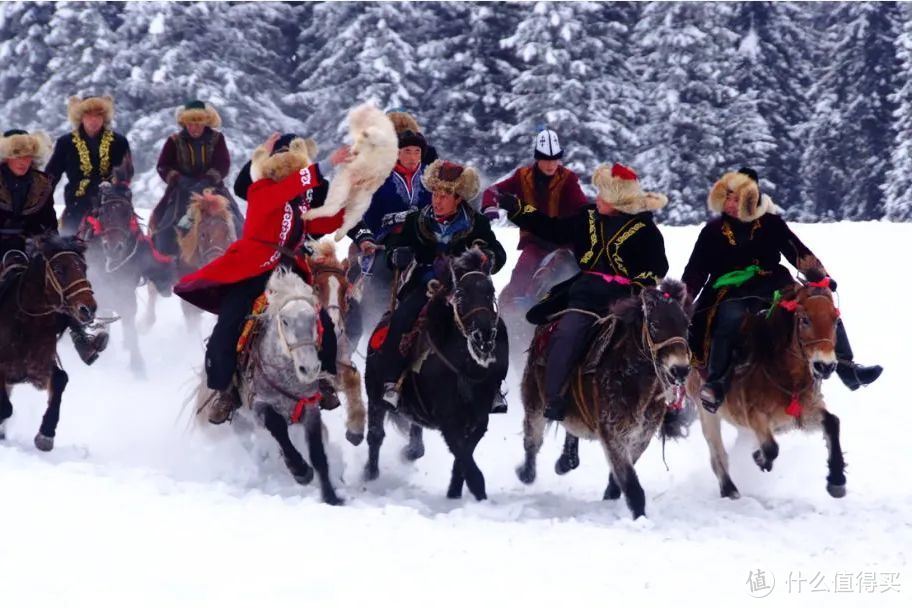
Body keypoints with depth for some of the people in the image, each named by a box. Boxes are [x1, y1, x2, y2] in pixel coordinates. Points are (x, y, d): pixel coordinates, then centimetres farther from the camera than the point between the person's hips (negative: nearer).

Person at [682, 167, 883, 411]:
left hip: (775, 288, 2)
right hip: (731, 296, -2)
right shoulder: (713, 232, 6)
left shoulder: (770, 224, 7)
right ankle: (715, 382, -39)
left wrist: (820, 276, -4)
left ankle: (845, 366, -14)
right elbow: (695, 273, 10)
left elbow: (799, 253, 8)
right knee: (730, 320, -38)